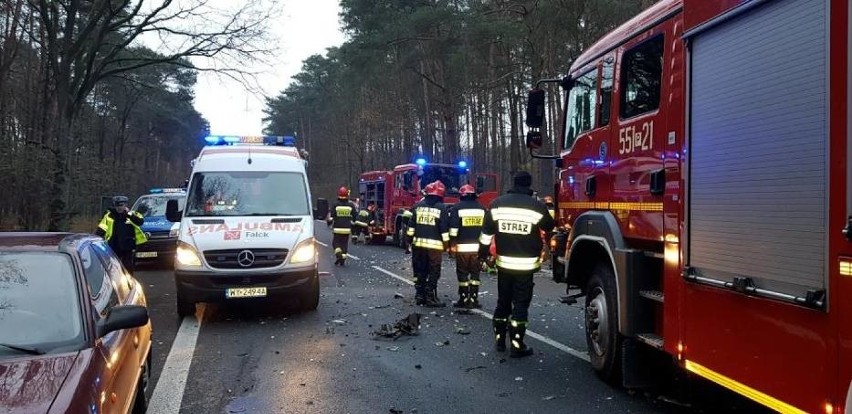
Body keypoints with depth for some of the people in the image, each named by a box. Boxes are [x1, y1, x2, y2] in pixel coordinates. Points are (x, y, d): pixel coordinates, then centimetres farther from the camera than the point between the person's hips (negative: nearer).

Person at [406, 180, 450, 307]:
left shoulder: (418, 206, 6)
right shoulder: (441, 208, -6)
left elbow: (411, 225, 7)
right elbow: (444, 229, -7)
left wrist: (410, 239, 15)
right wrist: (446, 243, 0)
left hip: (419, 243, 4)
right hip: (435, 245, -4)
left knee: (420, 270, 13)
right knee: (434, 272, 2)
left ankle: (419, 295, 17)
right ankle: (430, 297, 1)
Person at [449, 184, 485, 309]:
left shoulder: (458, 207, -3)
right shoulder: (481, 208, 8)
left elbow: (453, 228, -7)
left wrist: (452, 244, -1)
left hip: (462, 246, -3)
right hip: (478, 247, 3)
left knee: (462, 273, 4)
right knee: (475, 273, 9)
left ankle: (464, 299, 5)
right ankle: (473, 299, 7)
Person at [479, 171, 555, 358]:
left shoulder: (497, 204, 0)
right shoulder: (537, 206, -7)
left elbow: (487, 232, 3)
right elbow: (549, 229, 12)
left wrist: (483, 254, 14)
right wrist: (546, 240, 34)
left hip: (503, 262, 3)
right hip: (526, 264, -3)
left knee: (503, 302, 16)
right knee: (521, 304, 3)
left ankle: (499, 340, 23)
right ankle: (517, 345, 3)